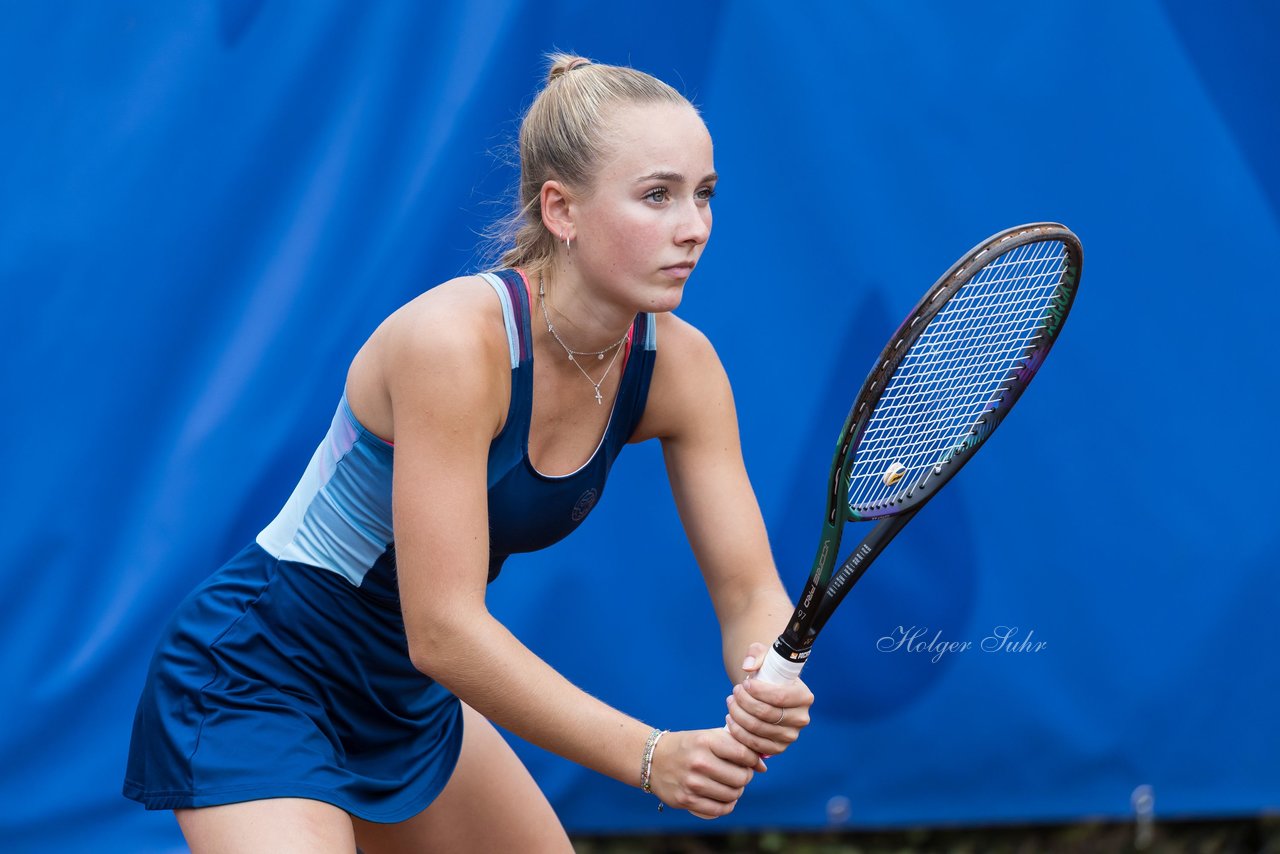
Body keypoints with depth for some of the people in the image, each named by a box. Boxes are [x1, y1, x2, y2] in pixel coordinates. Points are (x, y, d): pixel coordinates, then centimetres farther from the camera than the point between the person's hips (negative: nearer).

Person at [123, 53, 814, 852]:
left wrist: (769, 685, -32)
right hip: (256, 681, -8)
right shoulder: (455, 339, -30)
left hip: (409, 698, 8)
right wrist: (650, 756, -36)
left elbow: (751, 591, -9)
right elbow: (444, 630, -32)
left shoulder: (678, 365, -10)